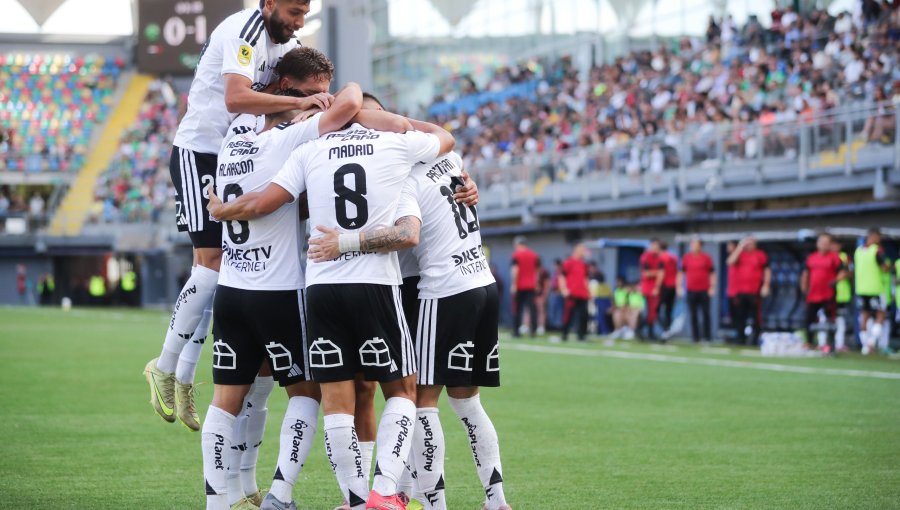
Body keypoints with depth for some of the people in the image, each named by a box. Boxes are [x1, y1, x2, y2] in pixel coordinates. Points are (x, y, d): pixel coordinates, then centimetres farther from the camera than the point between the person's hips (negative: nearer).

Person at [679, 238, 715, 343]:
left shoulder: (706, 257, 3)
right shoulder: (686, 257, 7)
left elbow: (712, 273, 5)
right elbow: (681, 272, 12)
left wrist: (712, 287, -4)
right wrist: (679, 286, 4)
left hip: (704, 291, -2)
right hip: (691, 290, 2)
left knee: (705, 314, -2)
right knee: (693, 315, 2)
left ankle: (707, 336, 5)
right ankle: (695, 337, 7)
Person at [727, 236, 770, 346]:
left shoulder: (760, 255, 5)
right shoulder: (739, 253, 10)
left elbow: (767, 270, 7)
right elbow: (731, 262, -9)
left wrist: (765, 285, -3)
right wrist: (740, 247, -11)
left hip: (755, 292, -3)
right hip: (740, 291, 3)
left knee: (755, 317, -5)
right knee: (740, 316, 5)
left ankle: (754, 340, -1)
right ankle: (740, 340, 12)